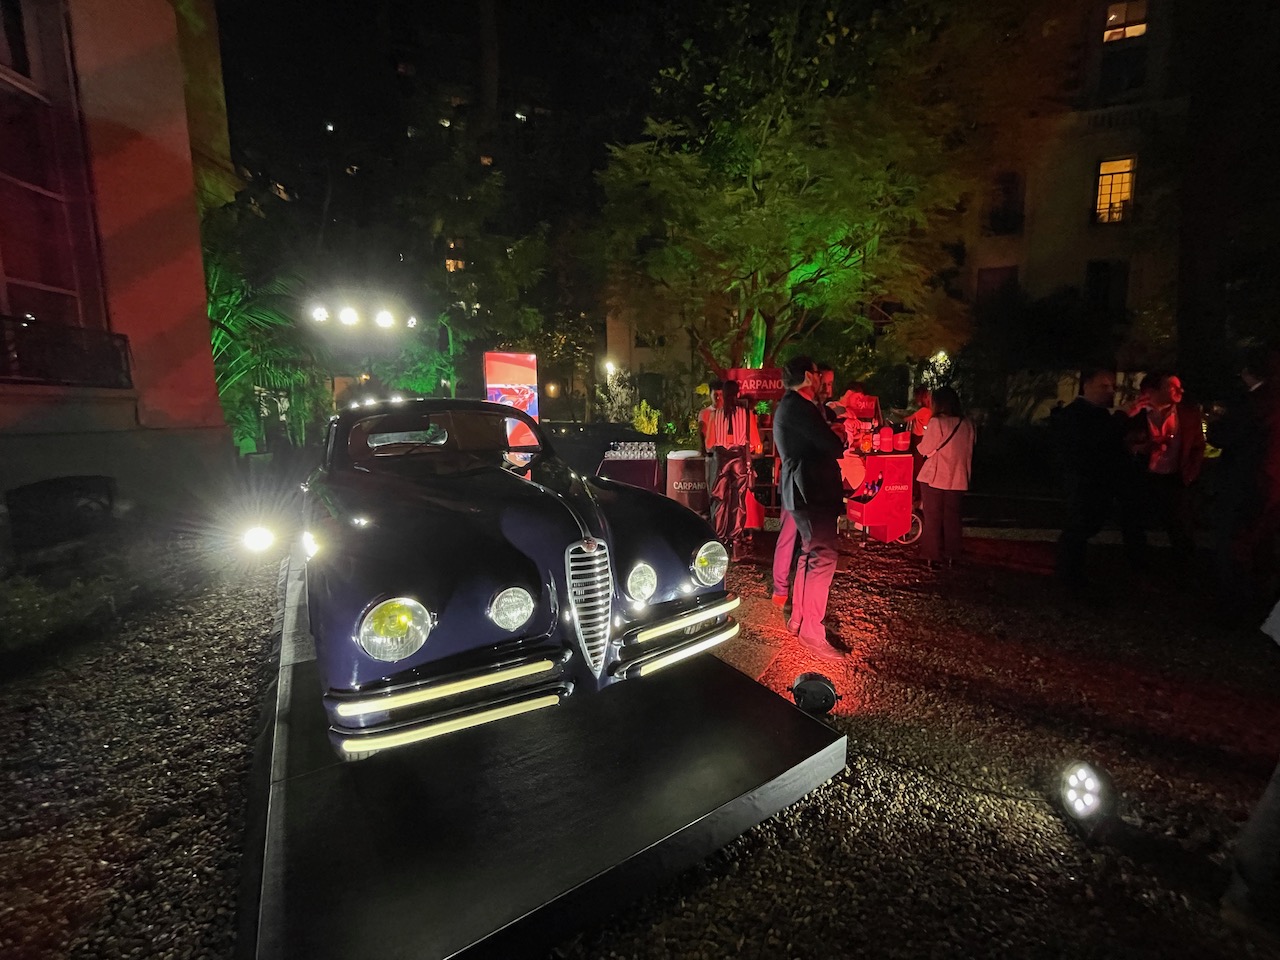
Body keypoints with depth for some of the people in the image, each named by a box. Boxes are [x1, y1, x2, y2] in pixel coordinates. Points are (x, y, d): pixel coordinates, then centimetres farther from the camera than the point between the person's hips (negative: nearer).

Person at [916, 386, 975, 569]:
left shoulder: (937, 422, -15)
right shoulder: (967, 425, 1)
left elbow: (925, 450, -11)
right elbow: (969, 451, 12)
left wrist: (921, 444, 9)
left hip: (934, 478, -4)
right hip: (957, 479, 4)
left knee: (933, 518, 6)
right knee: (952, 517, 14)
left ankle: (933, 557, 10)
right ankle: (951, 555, 22)